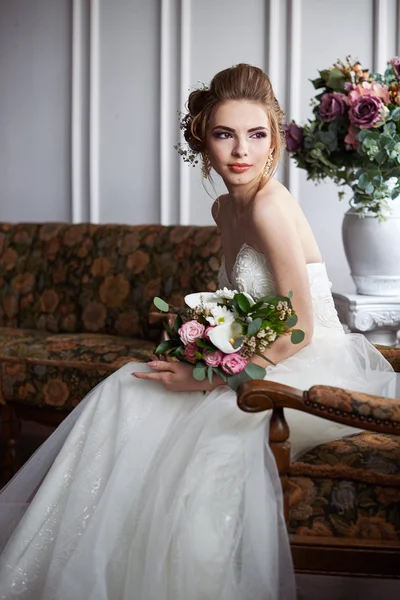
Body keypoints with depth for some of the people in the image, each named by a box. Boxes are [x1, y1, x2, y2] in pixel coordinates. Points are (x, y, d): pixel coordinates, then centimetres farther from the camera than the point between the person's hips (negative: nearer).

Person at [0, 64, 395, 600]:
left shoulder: (270, 205, -20)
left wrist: (209, 377, -20)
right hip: (262, 364, 9)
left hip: (317, 369, -9)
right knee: (130, 391, -1)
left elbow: (299, 331, -21)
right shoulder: (225, 208, 8)